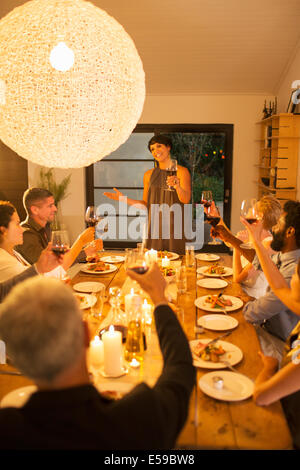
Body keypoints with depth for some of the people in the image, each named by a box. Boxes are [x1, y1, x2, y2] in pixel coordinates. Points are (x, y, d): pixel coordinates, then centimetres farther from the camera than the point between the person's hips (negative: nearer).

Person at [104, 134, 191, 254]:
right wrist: (123, 199, 3)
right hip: (154, 226, 3)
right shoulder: (149, 175, 11)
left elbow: (186, 199, -12)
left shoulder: (182, 171, 0)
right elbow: (145, 204, 12)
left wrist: (177, 186, -31)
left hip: (174, 226, -3)